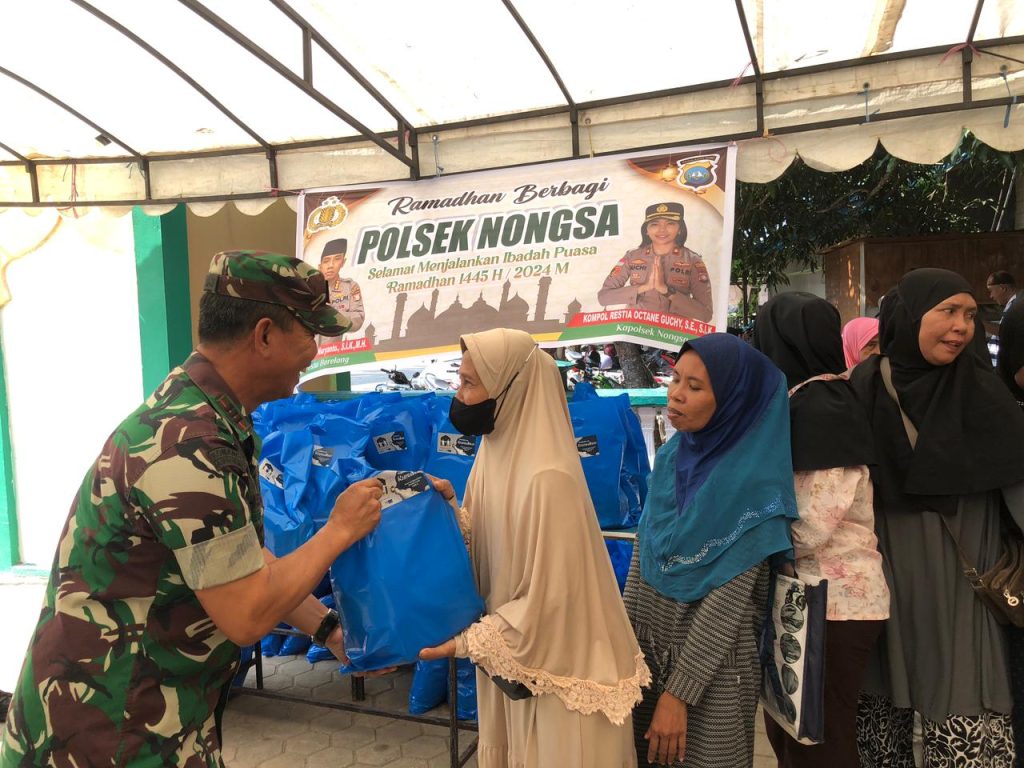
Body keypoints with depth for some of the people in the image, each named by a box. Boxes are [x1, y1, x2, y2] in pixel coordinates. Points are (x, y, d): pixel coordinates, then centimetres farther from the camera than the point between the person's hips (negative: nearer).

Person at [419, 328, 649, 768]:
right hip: (509, 653, 8)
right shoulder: (495, 452, -2)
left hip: (551, 664, -7)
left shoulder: (547, 479, -28)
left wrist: (463, 643, -18)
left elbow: (545, 600, -24)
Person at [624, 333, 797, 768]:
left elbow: (728, 600, -19)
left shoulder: (753, 479, -20)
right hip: (650, 647, 6)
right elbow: (642, 556, 5)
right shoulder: (670, 456, -1)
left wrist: (679, 692, -17)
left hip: (711, 663, -6)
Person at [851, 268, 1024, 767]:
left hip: (955, 585, -1)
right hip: (881, 580, 2)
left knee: (963, 713, -1)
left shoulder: (980, 393, -3)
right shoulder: (862, 388, -1)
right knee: (880, 700, 13)